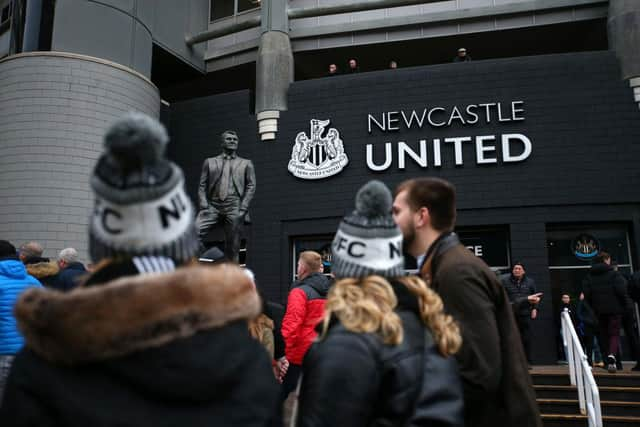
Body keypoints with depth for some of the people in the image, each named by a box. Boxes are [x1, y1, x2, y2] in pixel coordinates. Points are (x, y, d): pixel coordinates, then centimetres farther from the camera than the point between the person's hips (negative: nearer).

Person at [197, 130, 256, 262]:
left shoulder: (246, 163, 20)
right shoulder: (210, 162, 20)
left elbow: (251, 186, 9)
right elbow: (202, 186, 12)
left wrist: (243, 208, -5)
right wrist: (204, 206, -4)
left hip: (234, 206, 0)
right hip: (212, 205, 1)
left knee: (232, 247, -4)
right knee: (195, 233, -21)